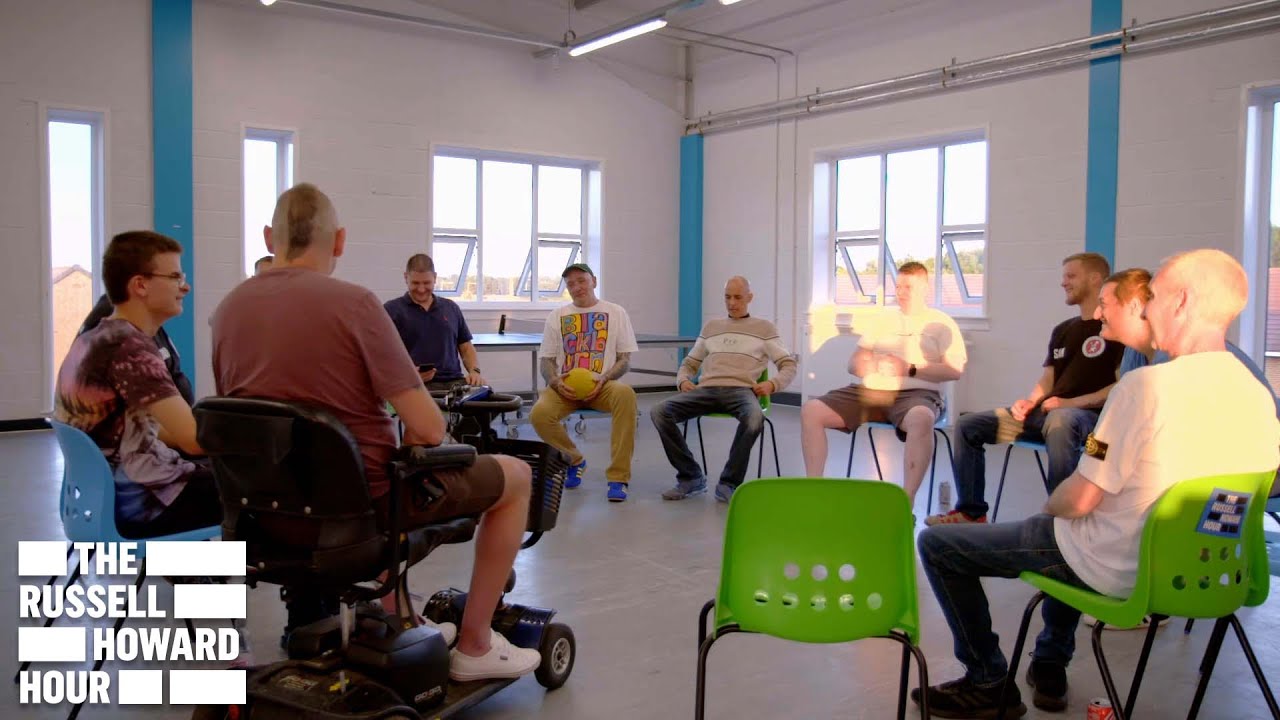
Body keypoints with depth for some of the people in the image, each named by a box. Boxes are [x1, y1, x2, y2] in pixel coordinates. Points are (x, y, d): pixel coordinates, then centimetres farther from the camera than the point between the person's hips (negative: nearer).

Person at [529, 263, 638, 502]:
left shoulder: (616, 312, 8)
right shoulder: (556, 316, 13)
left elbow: (625, 361, 5)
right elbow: (546, 361, 11)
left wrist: (603, 379, -15)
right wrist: (555, 382, -12)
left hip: (602, 386, -2)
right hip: (564, 386, 2)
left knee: (626, 394, -37)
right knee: (539, 414, -30)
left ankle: (618, 477, -28)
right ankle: (575, 460, 2)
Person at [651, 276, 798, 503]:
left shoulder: (764, 327, 18)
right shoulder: (711, 326, 27)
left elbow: (789, 365, 12)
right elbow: (689, 363, 29)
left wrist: (772, 384, -9)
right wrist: (683, 380, 5)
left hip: (741, 390, -3)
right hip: (706, 390, 3)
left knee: (754, 418, -41)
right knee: (659, 412, -24)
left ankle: (728, 484, -22)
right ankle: (690, 477, -11)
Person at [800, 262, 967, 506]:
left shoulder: (941, 323, 10)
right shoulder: (882, 319, 22)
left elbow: (955, 370, -3)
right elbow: (853, 364, 16)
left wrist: (910, 369, -14)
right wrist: (874, 365, -7)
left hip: (916, 393, -4)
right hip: (871, 391, 5)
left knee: (921, 419, -41)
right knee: (811, 411, -14)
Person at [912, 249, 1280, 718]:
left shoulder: (1146, 385, -27)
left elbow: (1078, 501, -23)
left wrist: (1049, 504, 1)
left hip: (1114, 571, -8)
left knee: (936, 544, 3)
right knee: (1067, 531, 39)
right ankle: (1049, 669, 39)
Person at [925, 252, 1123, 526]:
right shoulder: (1062, 330, 20)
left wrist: (1072, 403, -18)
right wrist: (1028, 401, -2)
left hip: (1088, 414, -8)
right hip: (1045, 412, 8)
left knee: (1059, 422, -44)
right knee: (968, 425, -1)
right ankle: (971, 511, 1)